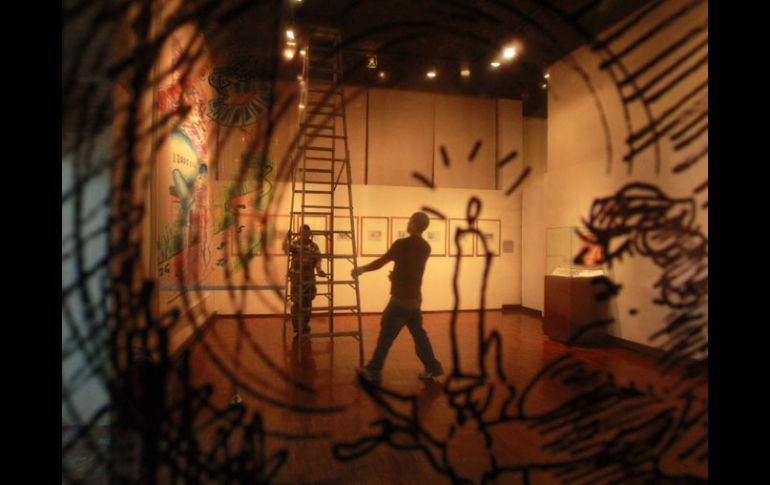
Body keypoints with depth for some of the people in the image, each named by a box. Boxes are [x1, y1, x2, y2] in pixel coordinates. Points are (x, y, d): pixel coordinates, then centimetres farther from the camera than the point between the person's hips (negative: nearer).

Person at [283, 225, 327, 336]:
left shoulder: (314, 246, 5)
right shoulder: (294, 244, -1)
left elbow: (317, 259, -4)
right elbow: (286, 249, -20)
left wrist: (319, 269, -22)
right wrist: (287, 238, -35)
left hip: (309, 278, 3)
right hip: (296, 278, -3)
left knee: (307, 304, 11)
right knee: (297, 303, -3)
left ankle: (305, 327, 27)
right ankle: (297, 329, 6)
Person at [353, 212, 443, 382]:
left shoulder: (402, 244, -16)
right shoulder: (426, 247, 4)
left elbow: (380, 262, -7)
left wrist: (361, 269, 7)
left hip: (401, 298, -7)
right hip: (415, 298, 7)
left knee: (386, 334, 3)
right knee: (418, 333, 17)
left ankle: (373, 370, 13)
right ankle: (433, 367, 21)